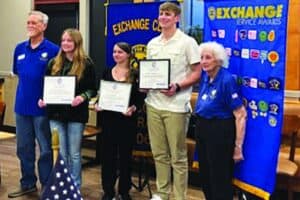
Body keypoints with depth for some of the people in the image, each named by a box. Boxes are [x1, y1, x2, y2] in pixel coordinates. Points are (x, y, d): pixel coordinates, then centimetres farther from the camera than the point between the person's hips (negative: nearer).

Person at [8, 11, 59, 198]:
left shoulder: (52, 50, -9)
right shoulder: (19, 48, 8)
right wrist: (27, 86, 13)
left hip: (42, 106, -5)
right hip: (22, 105, 5)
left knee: (45, 149, 6)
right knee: (24, 148, 14)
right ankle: (27, 183, 29)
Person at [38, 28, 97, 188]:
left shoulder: (86, 64, -3)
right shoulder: (54, 63, 9)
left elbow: (93, 89, -3)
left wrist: (83, 97, -22)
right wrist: (43, 98, -6)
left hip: (76, 114, -3)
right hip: (56, 113, 3)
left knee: (74, 154, 6)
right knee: (60, 154, 10)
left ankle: (75, 187, 19)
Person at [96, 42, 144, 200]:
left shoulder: (135, 74, -1)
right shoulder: (106, 72, 8)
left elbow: (140, 97, -3)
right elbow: (101, 93, 11)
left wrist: (133, 108, -21)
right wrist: (98, 104, -8)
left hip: (127, 119, -2)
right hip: (109, 117, 3)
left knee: (125, 154, 6)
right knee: (108, 153, 5)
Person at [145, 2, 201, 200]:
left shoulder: (187, 42, -5)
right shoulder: (152, 44, 13)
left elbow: (197, 73, -6)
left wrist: (177, 87, -20)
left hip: (176, 106, -5)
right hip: (153, 104, 6)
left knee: (178, 156, 3)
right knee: (159, 153, 13)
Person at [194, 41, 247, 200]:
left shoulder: (227, 80, -20)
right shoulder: (205, 76, 2)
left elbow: (241, 115, -20)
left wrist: (238, 146, -20)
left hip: (220, 131, -8)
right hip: (202, 128, 8)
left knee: (220, 179, 6)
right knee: (205, 175, 20)